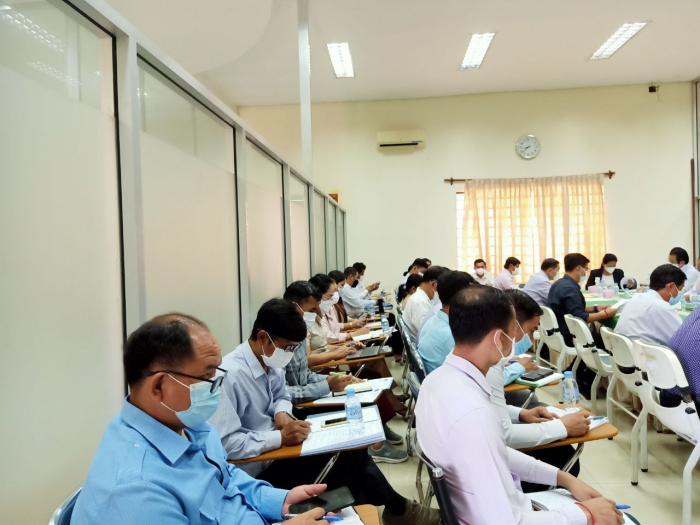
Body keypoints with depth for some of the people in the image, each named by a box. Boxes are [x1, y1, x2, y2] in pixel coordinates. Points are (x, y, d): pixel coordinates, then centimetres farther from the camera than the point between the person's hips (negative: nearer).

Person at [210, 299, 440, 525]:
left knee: (350, 448, -3)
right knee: (345, 461, -15)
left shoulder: (268, 360, 0)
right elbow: (224, 443, -29)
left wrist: (281, 414, -7)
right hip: (256, 471, -8)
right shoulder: (230, 376, -26)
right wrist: (280, 437, -29)